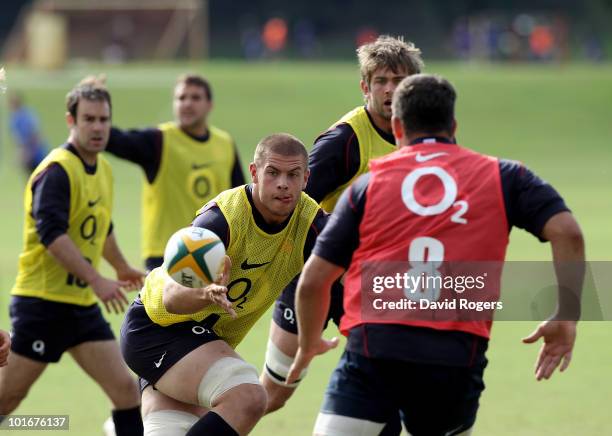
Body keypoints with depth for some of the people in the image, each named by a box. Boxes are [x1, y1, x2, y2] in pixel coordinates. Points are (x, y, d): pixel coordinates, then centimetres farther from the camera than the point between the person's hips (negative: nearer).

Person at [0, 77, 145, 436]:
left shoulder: (104, 169, 12)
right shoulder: (58, 170, -15)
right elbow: (51, 234, -27)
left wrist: (122, 268, 43)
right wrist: (96, 280, -32)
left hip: (83, 305, 8)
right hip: (42, 302, -8)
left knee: (126, 388, -3)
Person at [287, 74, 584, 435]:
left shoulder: (368, 184, 13)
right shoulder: (501, 176, 13)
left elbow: (313, 280, 11)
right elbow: (567, 232, 0)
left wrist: (309, 343, 29)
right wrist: (566, 318, 7)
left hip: (375, 346, -1)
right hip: (458, 355, 1)